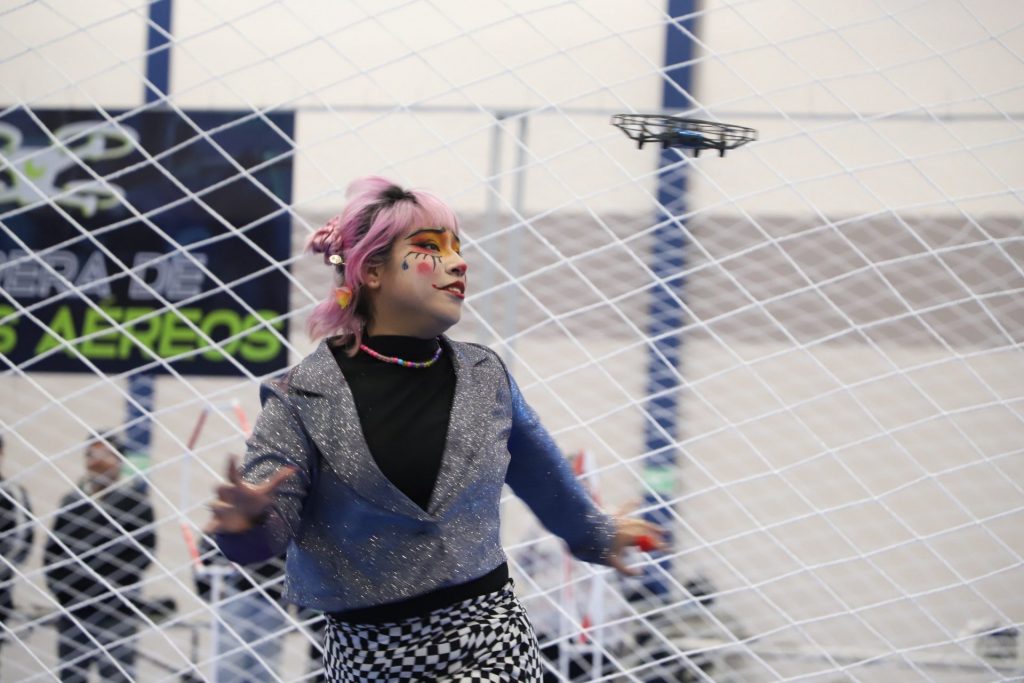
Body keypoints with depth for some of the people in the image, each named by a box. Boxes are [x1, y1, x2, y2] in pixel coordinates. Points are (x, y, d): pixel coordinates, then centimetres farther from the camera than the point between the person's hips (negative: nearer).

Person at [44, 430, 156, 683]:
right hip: (73, 607, 5)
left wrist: (116, 585, -15)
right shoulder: (72, 502, 14)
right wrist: (59, 584, 1)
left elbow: (144, 548, -9)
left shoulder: (134, 500, -2)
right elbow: (53, 550, 14)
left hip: (116, 610, -5)